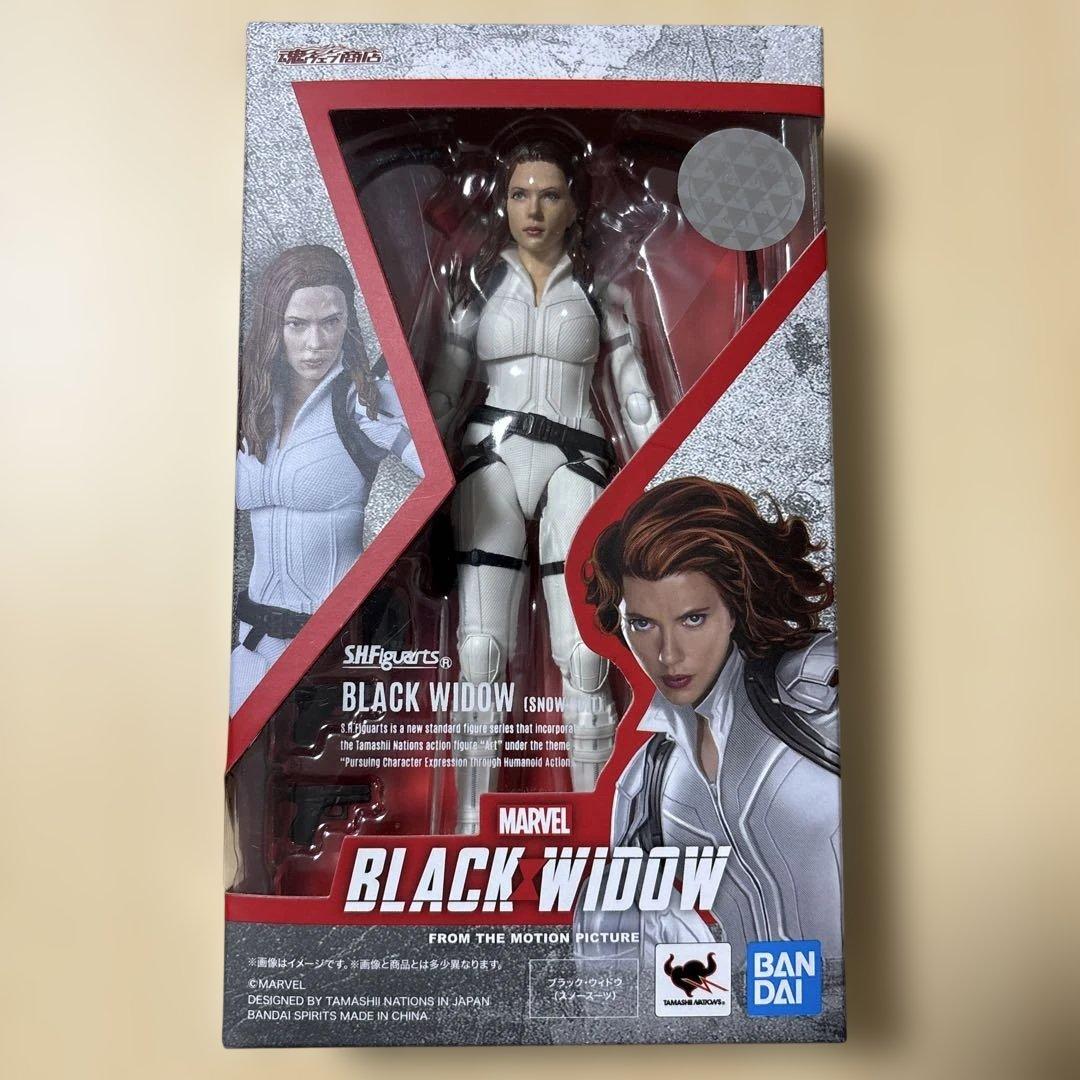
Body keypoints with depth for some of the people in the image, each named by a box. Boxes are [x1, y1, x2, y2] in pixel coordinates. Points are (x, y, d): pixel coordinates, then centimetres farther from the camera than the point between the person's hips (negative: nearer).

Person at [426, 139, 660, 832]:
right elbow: (446, 388, 13)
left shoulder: (599, 287, 13)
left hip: (575, 461, 0)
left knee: (584, 657, -9)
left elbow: (635, 395, 10)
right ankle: (472, 823, 3)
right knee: (481, 654, -7)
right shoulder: (479, 278, 14)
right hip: (492, 457, 1)